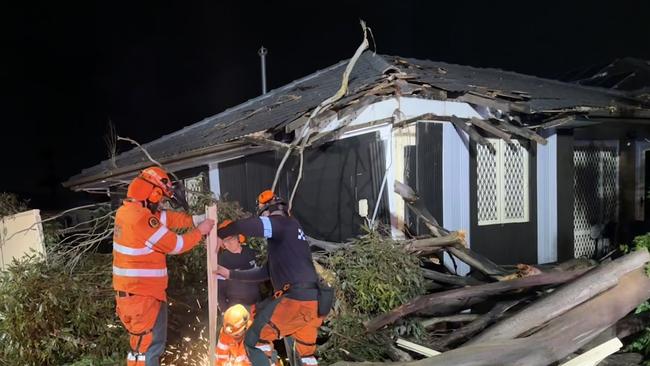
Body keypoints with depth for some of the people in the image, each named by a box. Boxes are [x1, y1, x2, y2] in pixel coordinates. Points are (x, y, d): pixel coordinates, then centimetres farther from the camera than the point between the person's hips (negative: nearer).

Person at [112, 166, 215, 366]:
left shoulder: (130, 209, 6)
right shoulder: (140, 218, -24)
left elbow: (169, 218, 12)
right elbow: (175, 244, -16)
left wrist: (195, 220, 5)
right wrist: (200, 231, -2)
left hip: (135, 291, 10)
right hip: (141, 295, -10)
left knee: (149, 342, 21)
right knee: (147, 345, -1)